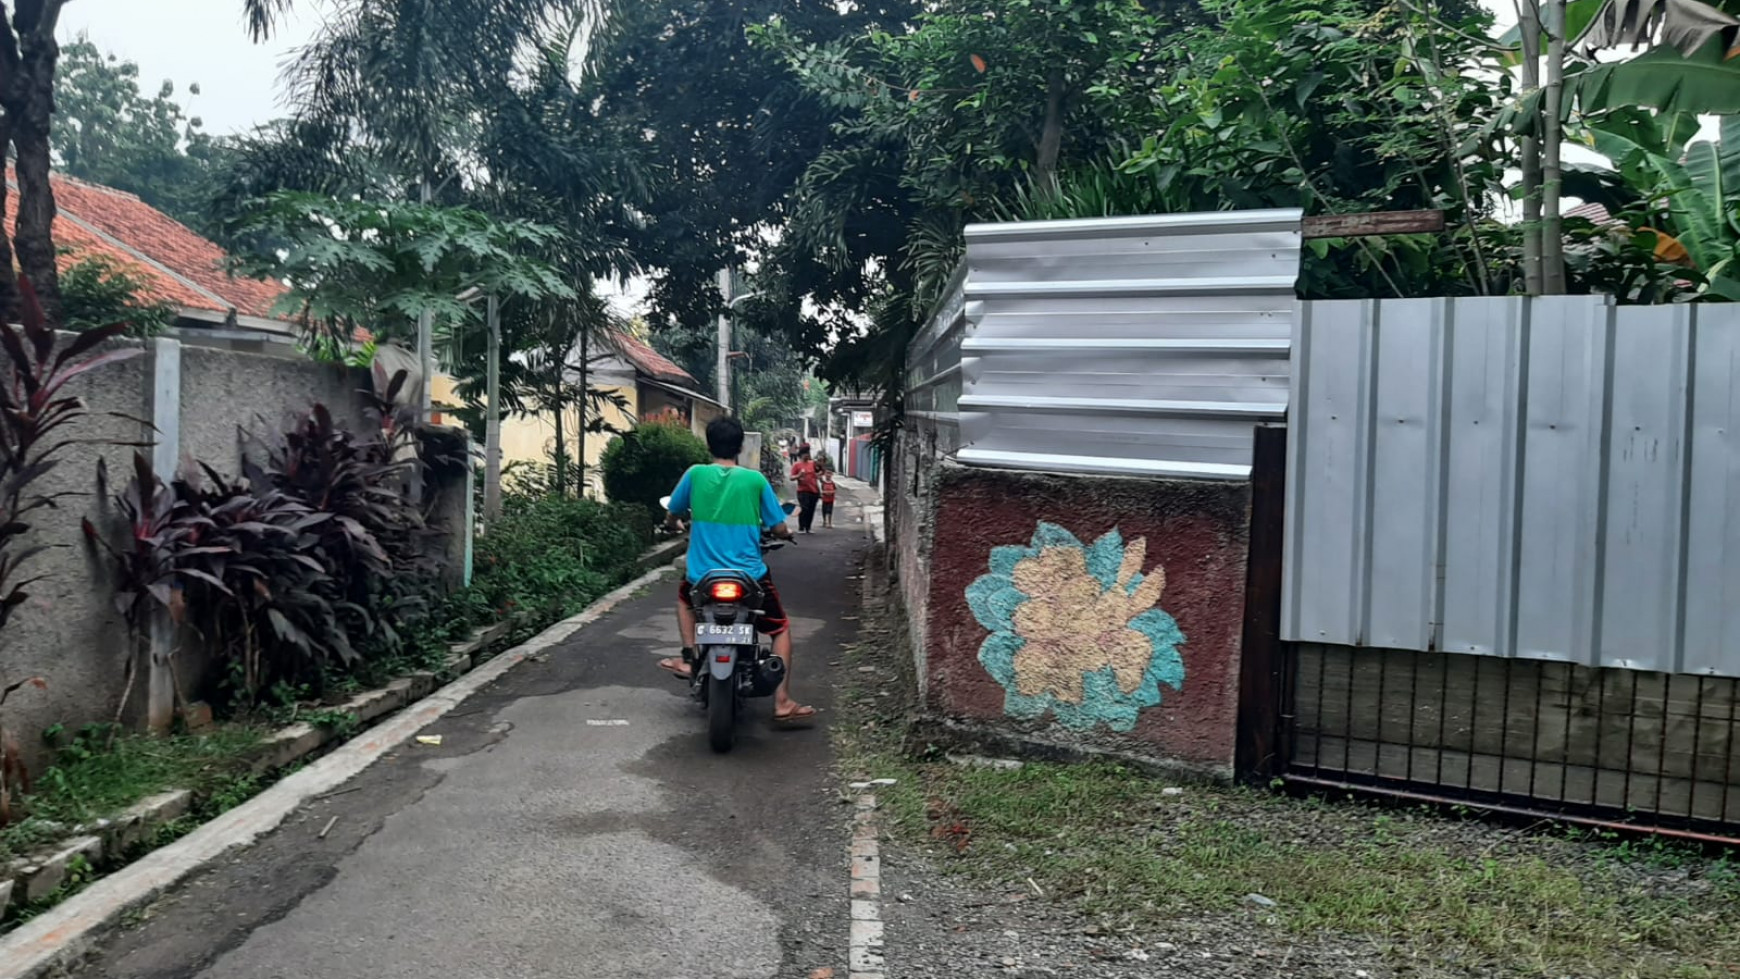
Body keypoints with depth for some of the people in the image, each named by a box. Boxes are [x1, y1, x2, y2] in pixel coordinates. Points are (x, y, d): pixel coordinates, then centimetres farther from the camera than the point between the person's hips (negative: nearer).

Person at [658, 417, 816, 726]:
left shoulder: (695, 474, -3)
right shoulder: (755, 479, -5)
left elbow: (670, 518, 10)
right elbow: (780, 529, -2)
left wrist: (676, 524, 34)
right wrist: (787, 532, 21)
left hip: (702, 576, 2)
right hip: (749, 576, -1)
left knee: (684, 594, 36)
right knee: (781, 628, 18)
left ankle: (688, 658, 23)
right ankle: (782, 703, 9)